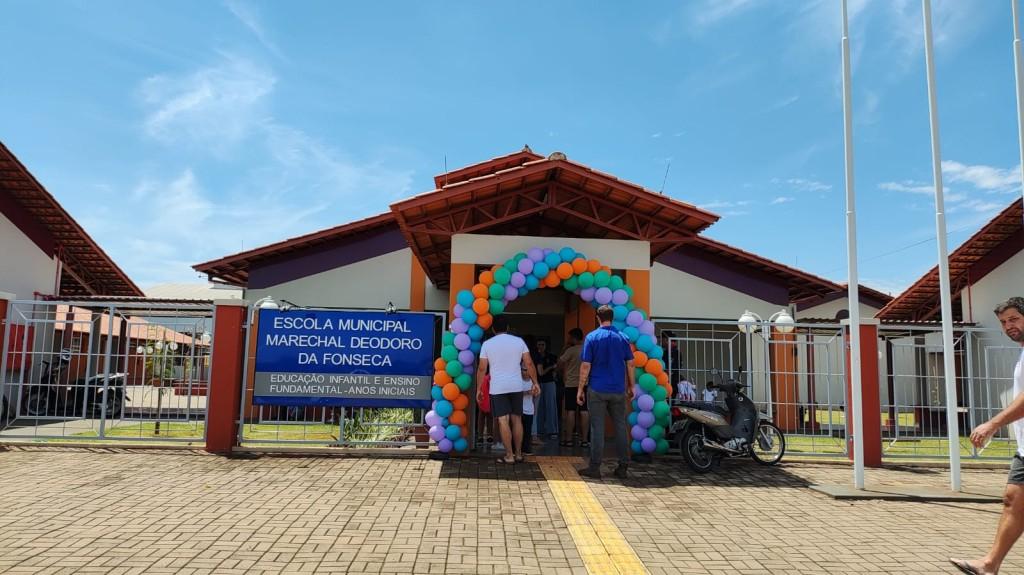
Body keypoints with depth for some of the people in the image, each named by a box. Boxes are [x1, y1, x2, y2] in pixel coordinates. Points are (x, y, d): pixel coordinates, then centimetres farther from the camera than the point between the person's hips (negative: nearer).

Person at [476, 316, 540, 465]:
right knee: (517, 420, 11)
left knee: (503, 421, -1)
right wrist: (535, 382, 10)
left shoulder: (487, 344, 0)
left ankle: (509, 455, -1)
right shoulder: (519, 341, 4)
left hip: (498, 388, -2)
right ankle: (518, 454, 18)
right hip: (516, 387, 3)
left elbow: (482, 368, -2)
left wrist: (479, 389, 6)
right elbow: (529, 364, 2)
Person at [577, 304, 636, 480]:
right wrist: (632, 387, 13)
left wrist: (580, 389, -2)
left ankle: (595, 467, 5)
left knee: (597, 428, 2)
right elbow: (630, 364, 5)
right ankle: (623, 467, 13)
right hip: (618, 390, 3)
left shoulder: (592, 337, -5)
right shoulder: (622, 338, 4)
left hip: (597, 390, -2)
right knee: (620, 427, 10)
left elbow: (585, 366, -8)